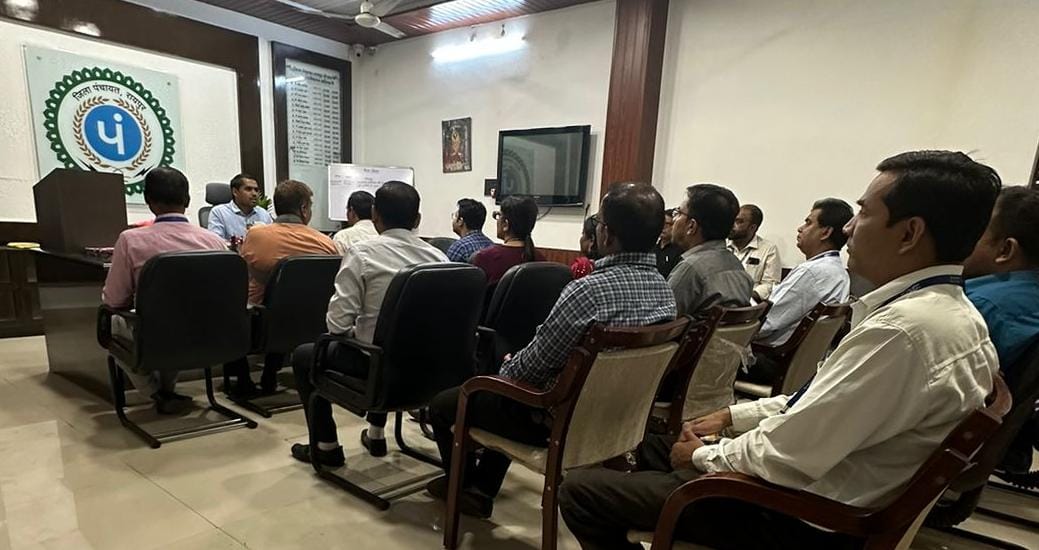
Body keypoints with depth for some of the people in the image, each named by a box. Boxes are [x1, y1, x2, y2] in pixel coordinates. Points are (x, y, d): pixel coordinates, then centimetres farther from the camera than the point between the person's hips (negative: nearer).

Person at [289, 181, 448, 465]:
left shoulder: (361, 253, -14)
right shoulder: (438, 257, -3)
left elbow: (338, 322, -18)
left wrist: (353, 333, 6)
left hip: (375, 361, -5)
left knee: (302, 355, 23)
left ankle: (326, 446, 30)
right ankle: (376, 434, 46)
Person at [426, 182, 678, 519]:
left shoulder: (589, 290, -31)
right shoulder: (664, 290, -4)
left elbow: (534, 364, -20)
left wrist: (506, 368, 3)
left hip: (560, 419, -8)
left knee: (443, 404, 13)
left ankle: (465, 487, 38)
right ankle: (482, 489, 39)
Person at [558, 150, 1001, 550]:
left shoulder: (902, 330, -29)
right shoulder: (947, 309, 3)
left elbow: (783, 458, -25)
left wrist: (703, 455, -7)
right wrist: (732, 416, 8)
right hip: (828, 490, 10)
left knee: (581, 490, -7)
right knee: (655, 445, 25)